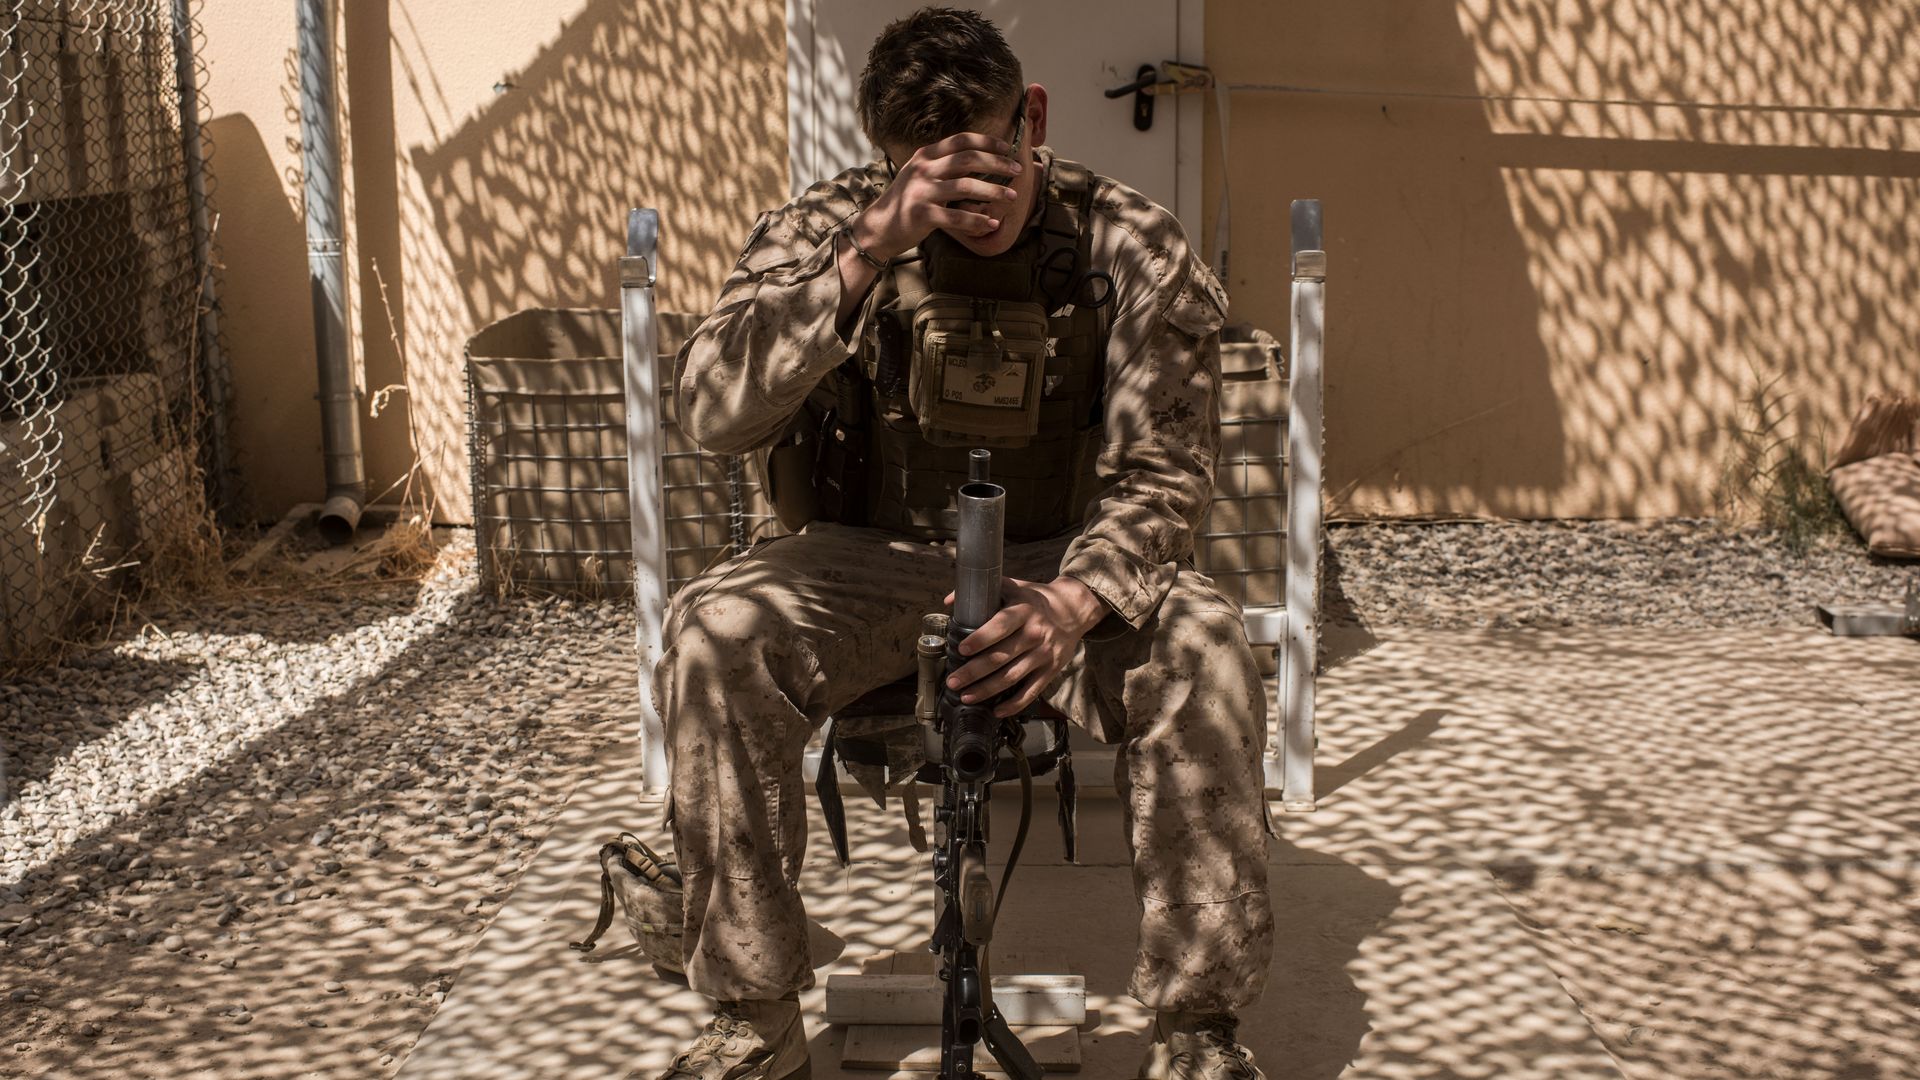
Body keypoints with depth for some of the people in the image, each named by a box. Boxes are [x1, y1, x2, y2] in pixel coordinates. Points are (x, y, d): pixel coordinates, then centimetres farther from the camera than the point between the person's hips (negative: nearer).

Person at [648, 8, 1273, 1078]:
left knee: (1202, 645, -31)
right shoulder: (826, 227, -7)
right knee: (713, 631, -28)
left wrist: (1073, 606, -30)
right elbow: (715, 409, -22)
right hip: (875, 557, 1)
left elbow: (1165, 471, -10)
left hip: (1067, 561, 0)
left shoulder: (1133, 246, -8)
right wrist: (868, 255, -34)